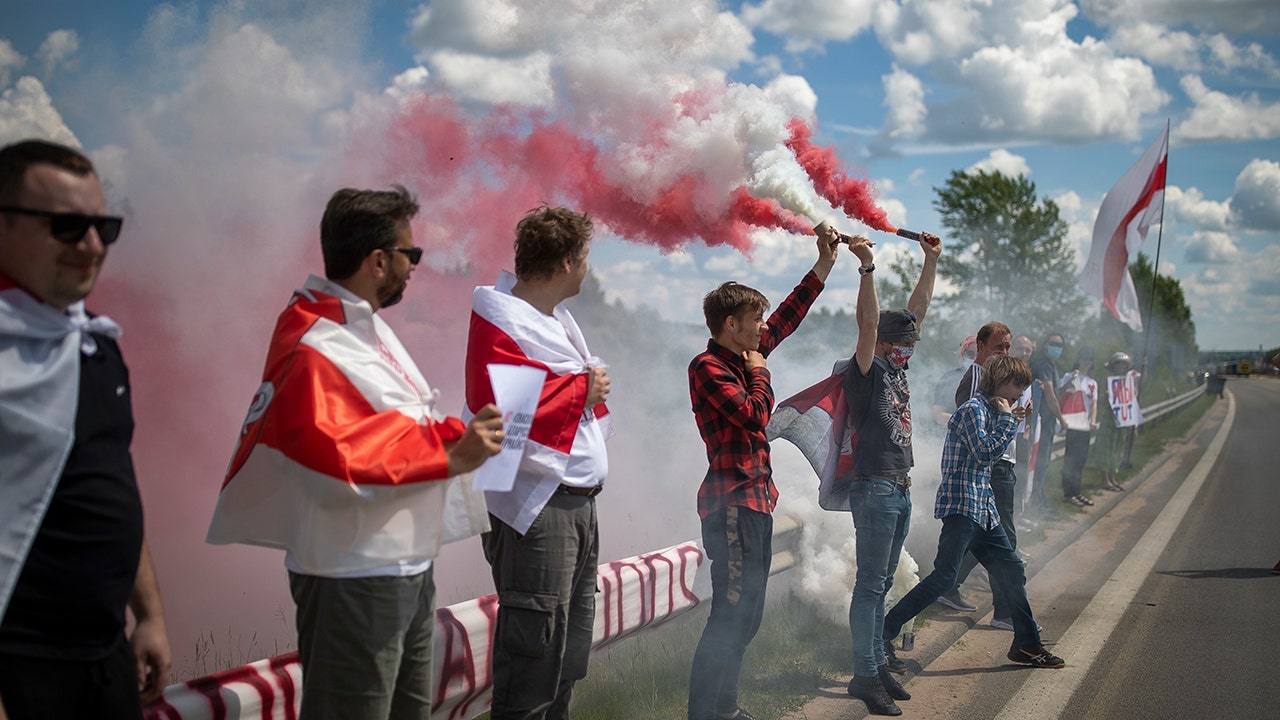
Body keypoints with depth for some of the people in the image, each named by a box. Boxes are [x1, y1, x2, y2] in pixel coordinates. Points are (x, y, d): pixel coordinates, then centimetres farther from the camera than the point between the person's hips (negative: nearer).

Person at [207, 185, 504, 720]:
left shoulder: (366, 327, 12)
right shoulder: (314, 349, -19)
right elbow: (343, 461, -28)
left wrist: (459, 435, 5)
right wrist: (450, 456, -24)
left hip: (408, 568, 10)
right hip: (356, 585, -10)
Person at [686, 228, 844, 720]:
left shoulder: (742, 356, 13)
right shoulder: (707, 366, -11)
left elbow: (787, 319, 24)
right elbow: (754, 414, -22)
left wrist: (823, 267, 23)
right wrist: (759, 372, -4)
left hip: (756, 499, 10)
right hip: (732, 503, -10)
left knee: (746, 615, 13)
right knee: (730, 614, -11)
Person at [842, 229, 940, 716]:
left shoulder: (897, 367, 13)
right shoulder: (867, 371, -9)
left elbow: (917, 310, 17)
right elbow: (868, 322, -24)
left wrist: (931, 261, 17)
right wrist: (868, 268, -31)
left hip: (901, 490, 8)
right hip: (874, 489, -8)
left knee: (882, 584, 13)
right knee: (870, 585, -5)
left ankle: (880, 662, 19)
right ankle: (865, 676, -2)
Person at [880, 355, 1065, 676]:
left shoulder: (990, 410, 19)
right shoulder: (973, 409, -11)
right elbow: (985, 453, -21)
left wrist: (1011, 420, 17)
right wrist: (1008, 419, -9)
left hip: (983, 508, 10)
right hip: (962, 507, -10)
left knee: (1011, 571, 12)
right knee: (944, 577, -16)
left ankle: (1027, 645, 22)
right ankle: (881, 633, -15)